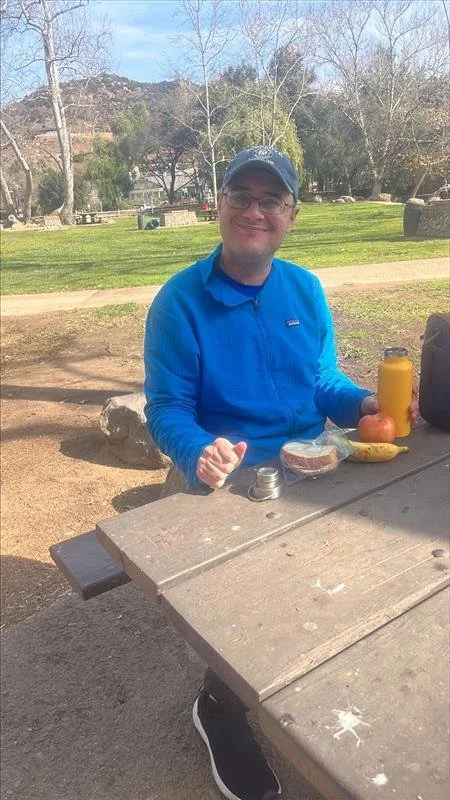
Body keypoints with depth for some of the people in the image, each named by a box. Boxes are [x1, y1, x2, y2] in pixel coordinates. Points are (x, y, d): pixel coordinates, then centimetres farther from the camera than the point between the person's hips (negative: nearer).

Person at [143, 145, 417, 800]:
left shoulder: (306, 290, 6)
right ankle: (221, 707, 16)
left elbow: (322, 383, 11)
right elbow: (167, 407, -11)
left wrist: (361, 403, -10)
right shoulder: (180, 300, -9)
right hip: (226, 481, -4)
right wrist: (200, 454, -31)